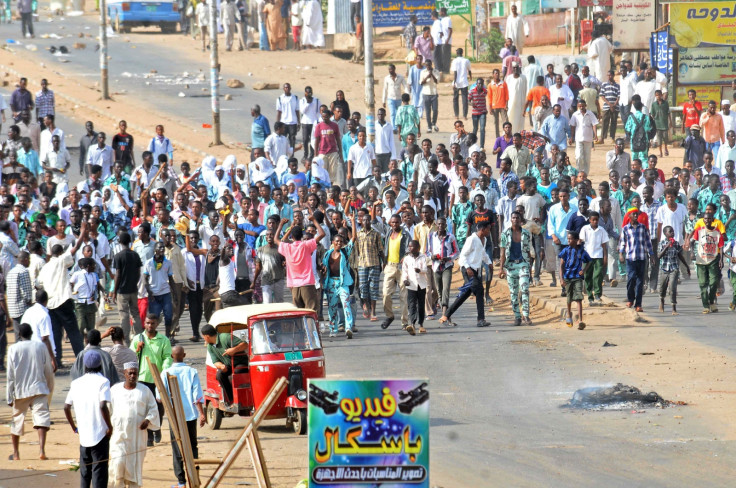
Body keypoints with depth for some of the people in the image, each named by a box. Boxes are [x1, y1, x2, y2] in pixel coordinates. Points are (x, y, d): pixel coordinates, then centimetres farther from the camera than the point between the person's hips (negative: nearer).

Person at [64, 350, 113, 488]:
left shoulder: (76, 383, 8)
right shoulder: (102, 382, -8)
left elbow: (66, 407, 9)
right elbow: (103, 406, -20)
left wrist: (73, 426, 21)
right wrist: (110, 427, -10)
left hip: (83, 434, 5)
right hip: (100, 434, -5)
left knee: (85, 472, 17)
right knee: (99, 471, -4)